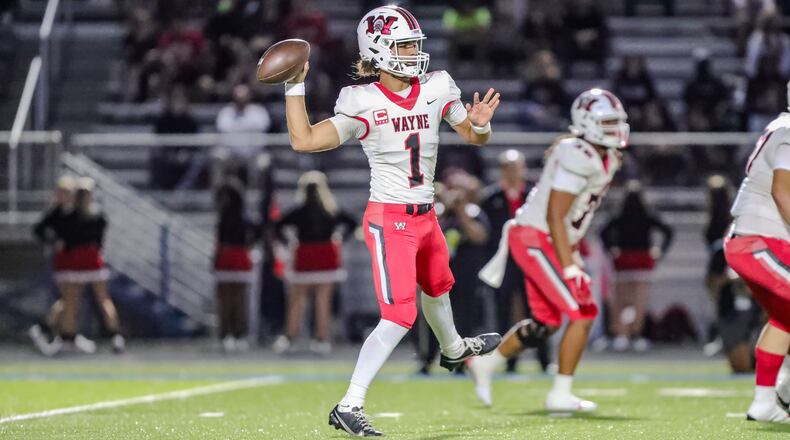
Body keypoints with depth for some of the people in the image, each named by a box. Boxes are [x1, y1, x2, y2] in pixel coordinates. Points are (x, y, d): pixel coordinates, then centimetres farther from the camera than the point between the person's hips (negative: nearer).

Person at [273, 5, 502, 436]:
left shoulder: (436, 88, -1)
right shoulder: (362, 102, -15)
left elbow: (475, 137, 9)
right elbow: (304, 140, -18)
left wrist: (480, 123, -14)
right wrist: (294, 86, -23)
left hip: (425, 217, 7)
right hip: (389, 220, -7)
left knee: (437, 288, 32)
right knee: (399, 315, -16)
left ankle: (453, 349, 63)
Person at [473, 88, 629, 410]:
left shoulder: (606, 159, 10)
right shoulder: (578, 158, -20)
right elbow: (555, 216, -22)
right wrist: (569, 268, -24)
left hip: (549, 243, 10)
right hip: (537, 241, -10)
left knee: (546, 322, 17)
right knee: (583, 314, -9)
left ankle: (485, 363, 31)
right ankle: (561, 394, -3)